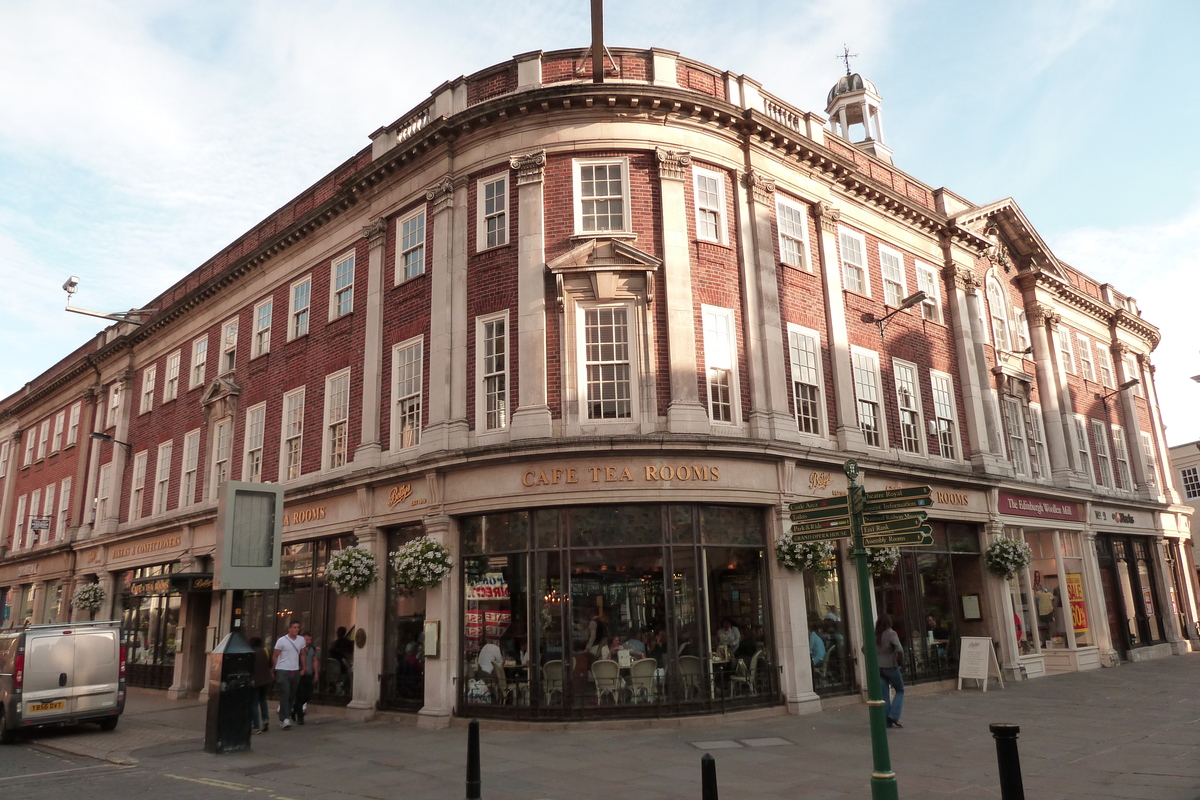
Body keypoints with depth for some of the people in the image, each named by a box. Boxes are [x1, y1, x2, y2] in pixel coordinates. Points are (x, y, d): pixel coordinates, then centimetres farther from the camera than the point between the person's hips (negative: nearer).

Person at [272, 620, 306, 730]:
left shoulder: (301, 640, 7)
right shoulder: (282, 640, -6)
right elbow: (275, 657, -1)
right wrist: (273, 670, -1)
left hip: (295, 671, 5)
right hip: (283, 671, -5)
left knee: (292, 696, 9)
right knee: (285, 695, -11)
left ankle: (286, 716, 21)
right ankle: (285, 718, -10)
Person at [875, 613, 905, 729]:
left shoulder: (874, 635, 3)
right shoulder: (891, 634, -12)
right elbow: (899, 650, -23)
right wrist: (900, 661, -7)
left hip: (878, 668, 4)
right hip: (891, 667, -4)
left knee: (884, 695, 10)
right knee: (900, 691, 14)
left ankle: (887, 722, 10)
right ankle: (894, 715, 0)